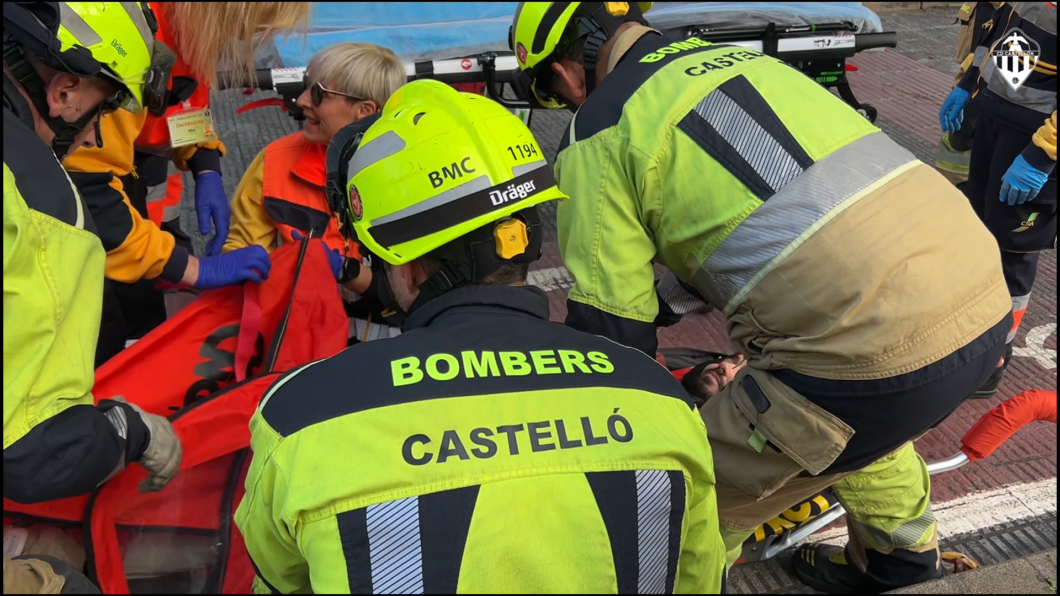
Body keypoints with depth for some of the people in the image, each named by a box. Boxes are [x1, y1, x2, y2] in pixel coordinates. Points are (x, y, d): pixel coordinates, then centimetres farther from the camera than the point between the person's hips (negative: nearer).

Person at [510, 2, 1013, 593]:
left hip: (877, 344, -9)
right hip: (987, 300, 9)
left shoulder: (599, 130, 0)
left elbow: (611, 329, 1)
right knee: (855, 407, 39)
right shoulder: (737, 55, 23)